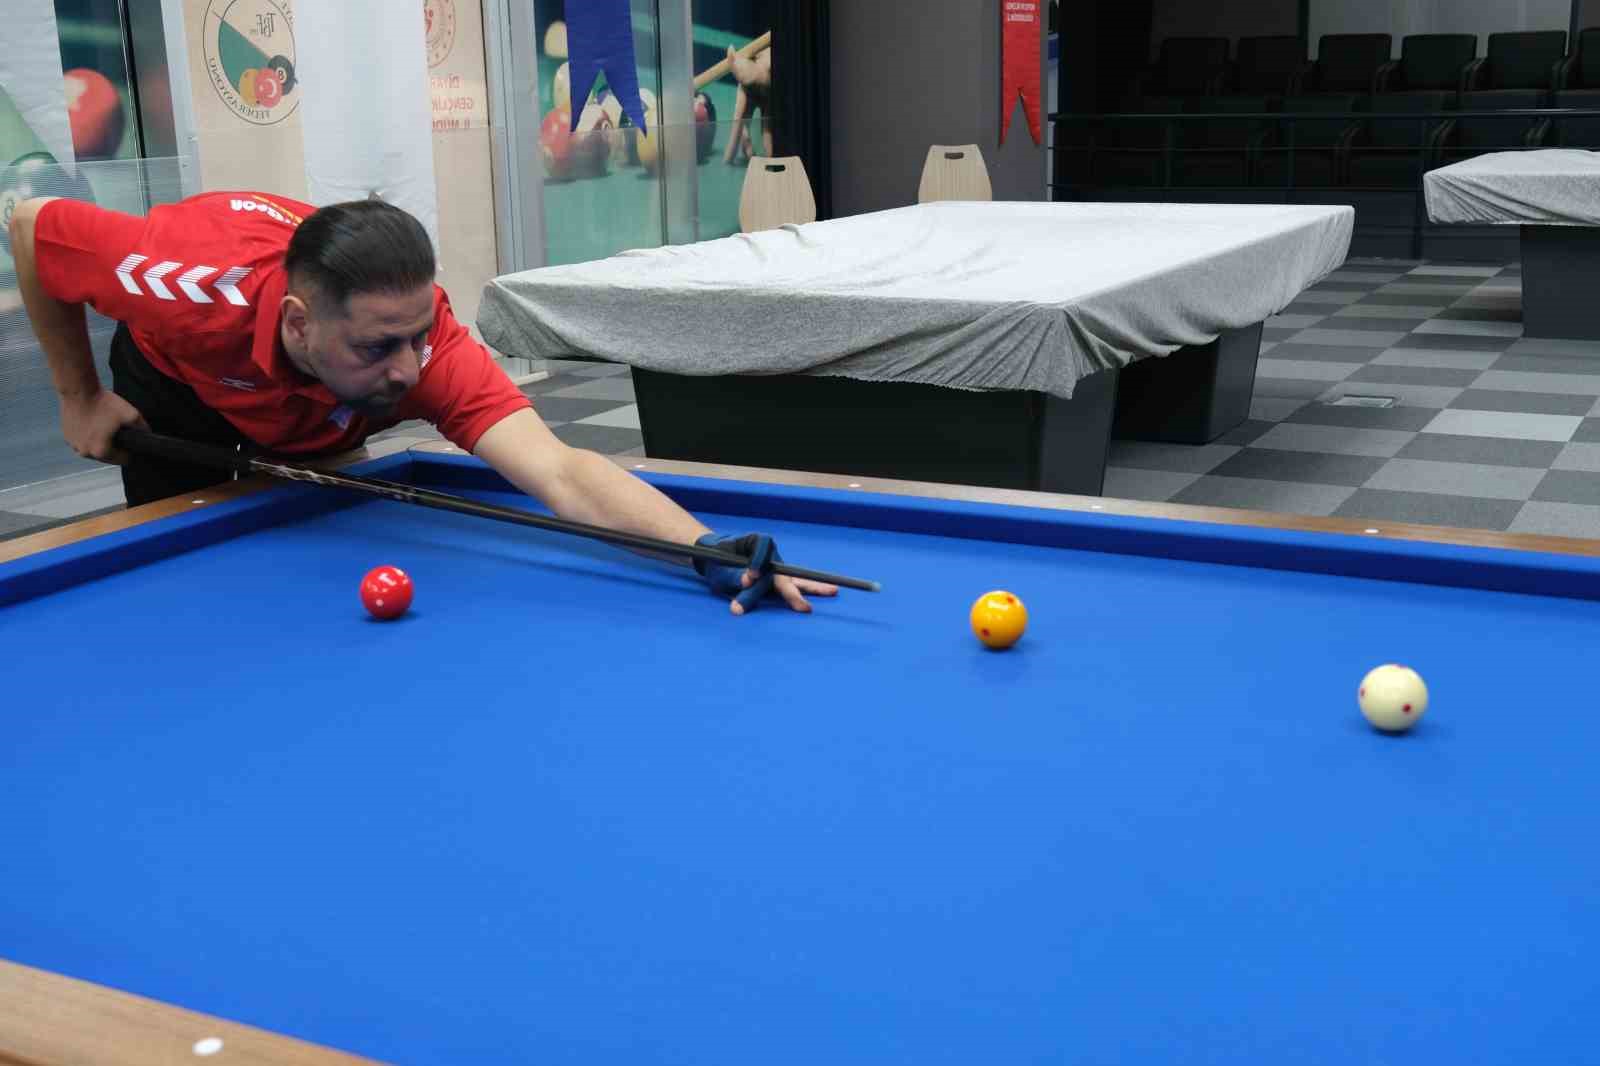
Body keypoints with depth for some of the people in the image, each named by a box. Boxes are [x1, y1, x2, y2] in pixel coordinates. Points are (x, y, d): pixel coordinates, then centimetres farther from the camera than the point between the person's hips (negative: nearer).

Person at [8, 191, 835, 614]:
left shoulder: (428, 345, -46)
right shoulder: (198, 289, -47)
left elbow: (561, 474, -61)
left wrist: (711, 548, -76)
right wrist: (79, 396, -20)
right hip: (177, 382, -1)